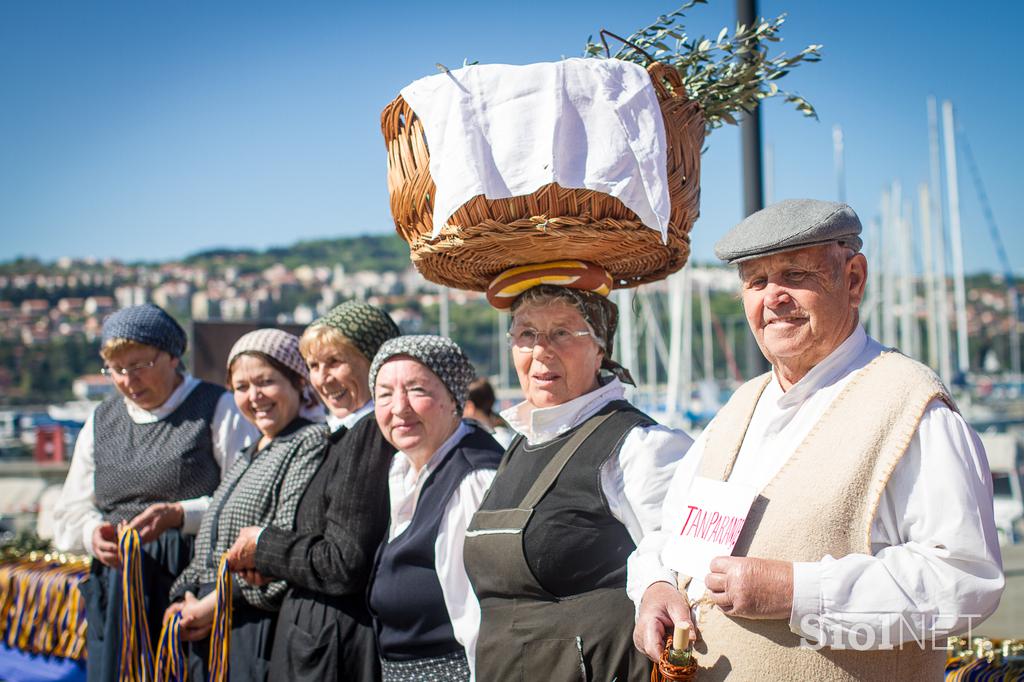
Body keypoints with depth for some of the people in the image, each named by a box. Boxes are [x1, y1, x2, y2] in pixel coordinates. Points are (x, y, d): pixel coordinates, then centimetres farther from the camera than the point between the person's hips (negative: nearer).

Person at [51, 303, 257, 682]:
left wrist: (178, 515, -18)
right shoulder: (100, 421, 19)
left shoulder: (217, 408, 2)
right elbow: (70, 512, 18)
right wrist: (94, 534, -4)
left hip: (195, 578, -5)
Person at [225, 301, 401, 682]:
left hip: (338, 647, -9)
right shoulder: (350, 434, 12)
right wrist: (272, 564, 3)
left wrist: (264, 546, -7)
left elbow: (344, 565, -22)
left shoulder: (370, 434, -17)